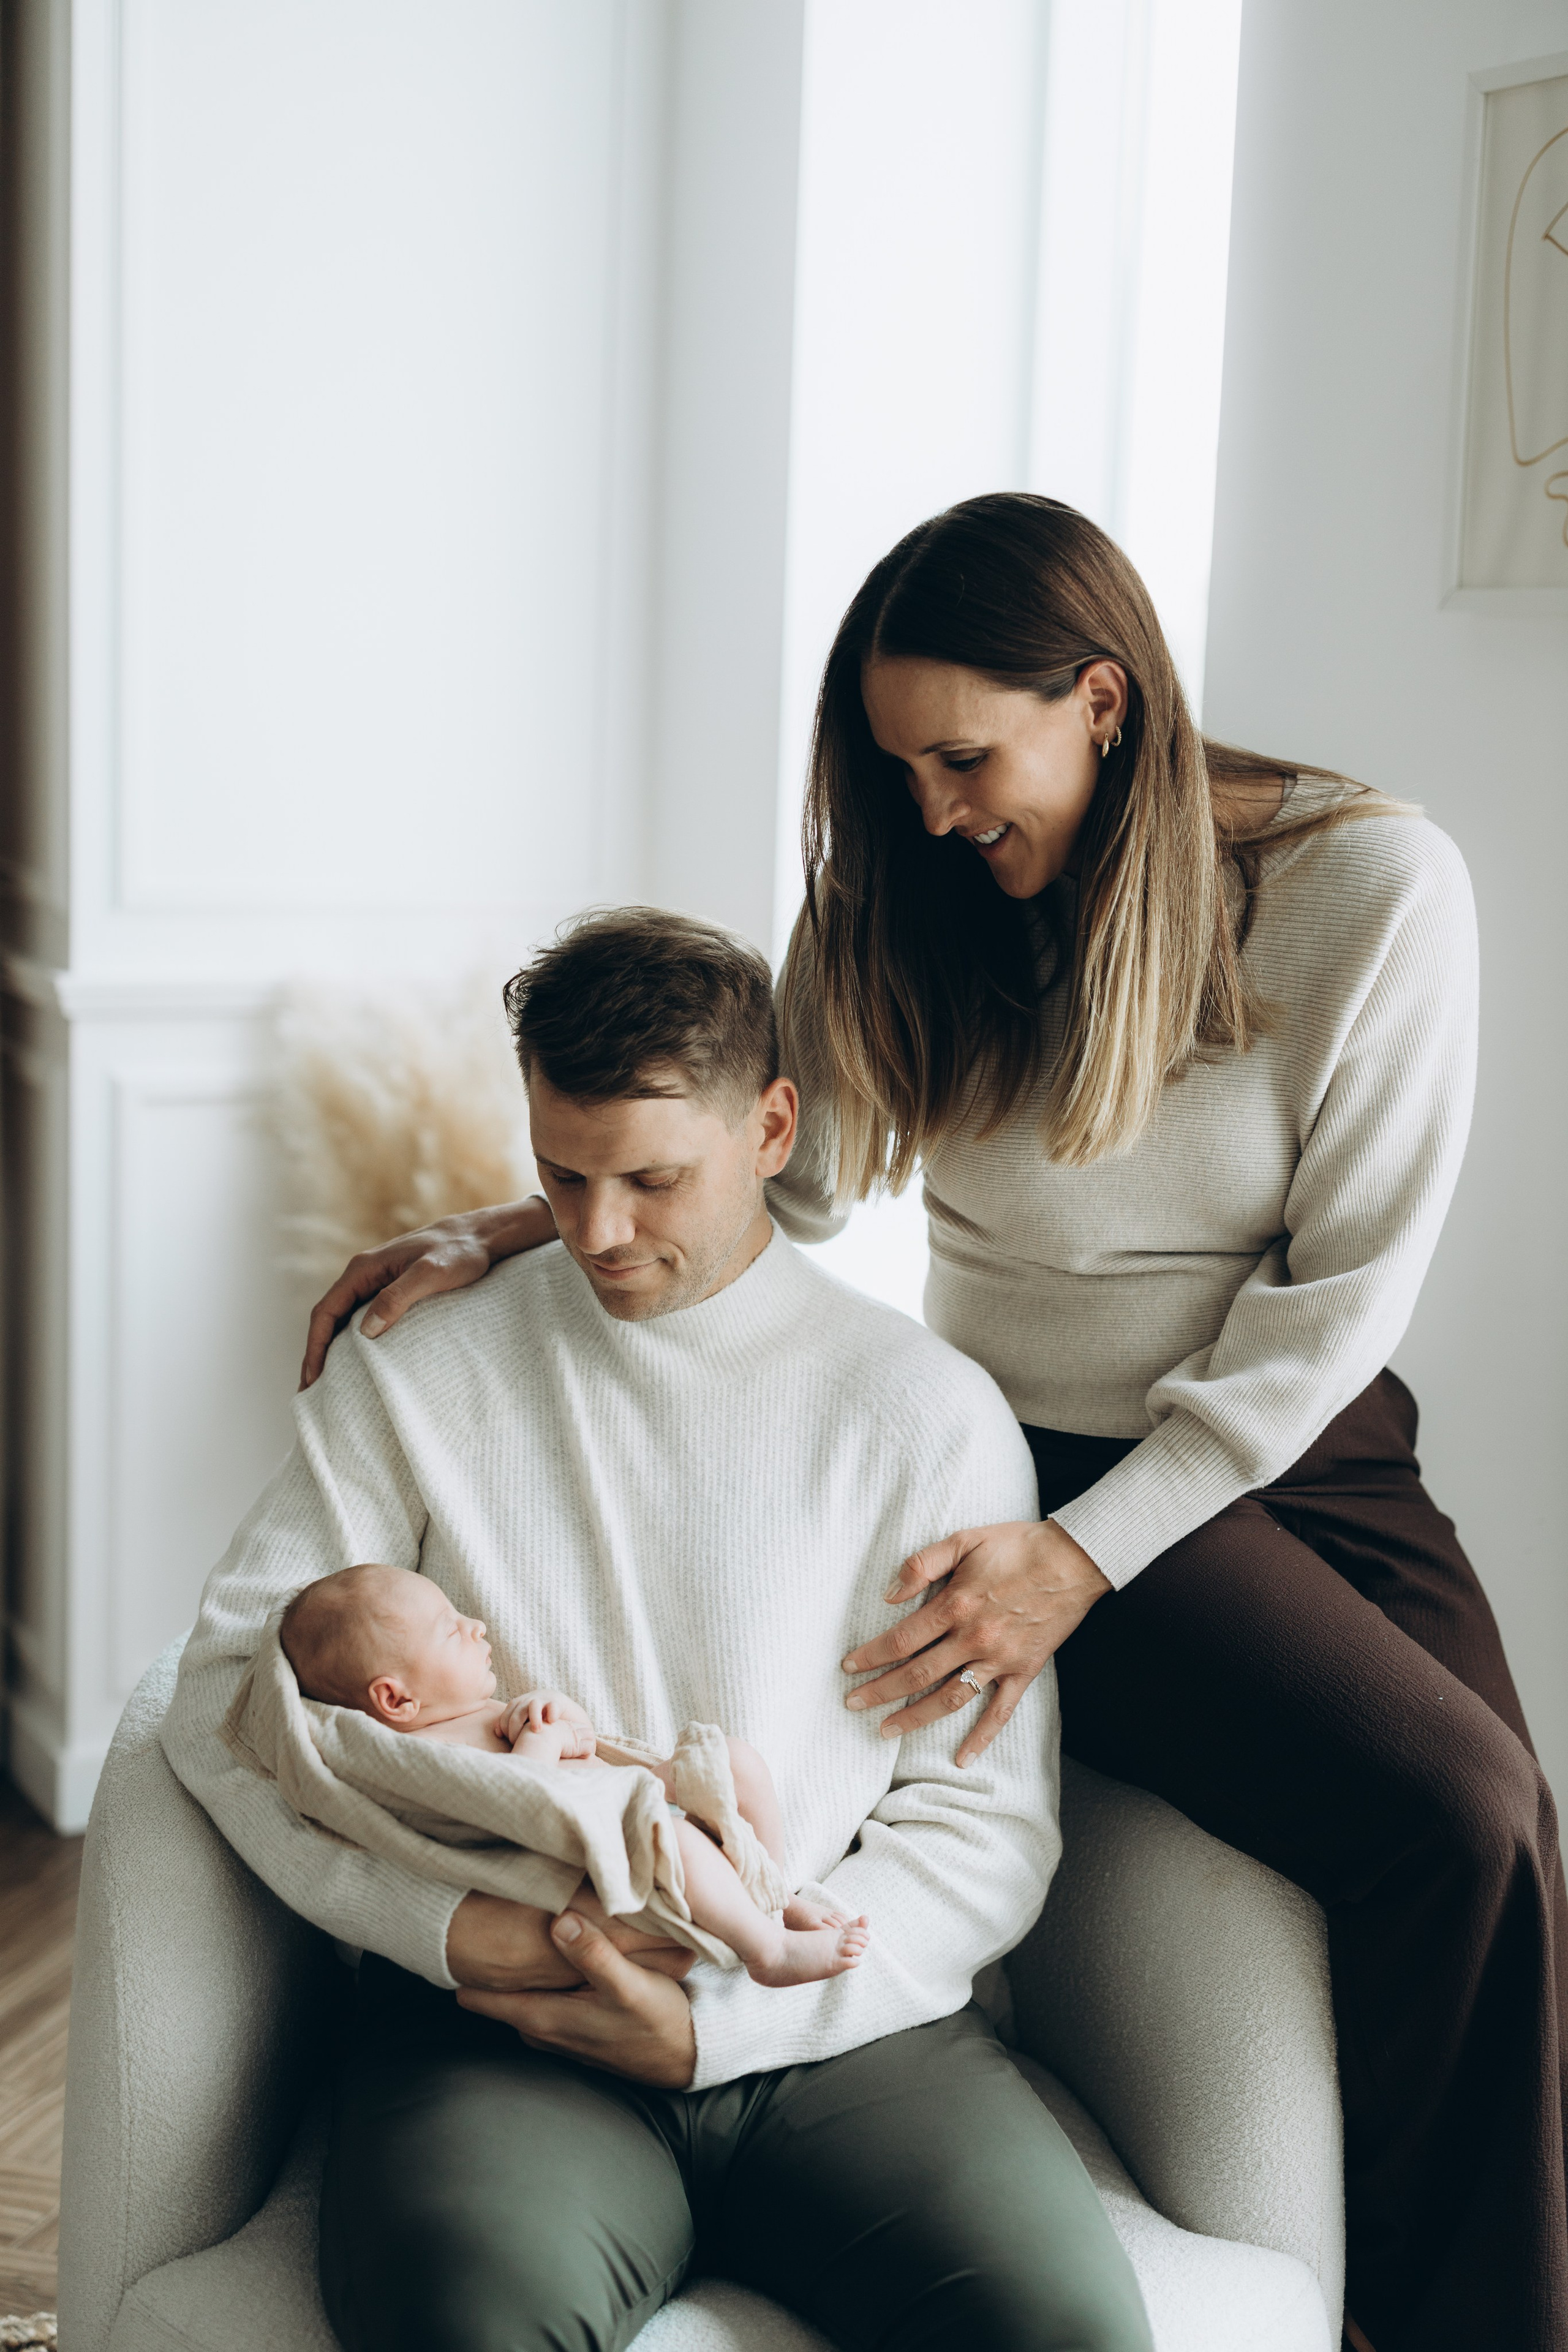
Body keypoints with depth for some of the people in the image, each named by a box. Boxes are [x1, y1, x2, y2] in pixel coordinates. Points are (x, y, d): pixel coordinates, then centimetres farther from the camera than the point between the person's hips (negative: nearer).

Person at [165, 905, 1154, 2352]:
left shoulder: (930, 1409, 7)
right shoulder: (415, 1376, 11)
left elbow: (989, 1823, 3)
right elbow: (231, 1690, 6)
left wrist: (725, 2018, -10)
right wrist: (439, 1922, -10)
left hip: (841, 2022, 1)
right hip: (505, 2023, 0)